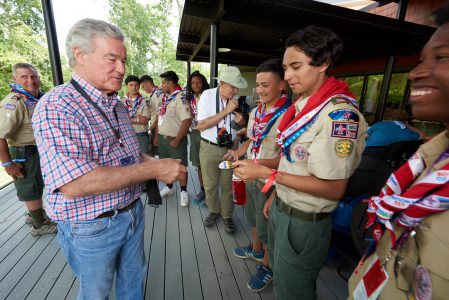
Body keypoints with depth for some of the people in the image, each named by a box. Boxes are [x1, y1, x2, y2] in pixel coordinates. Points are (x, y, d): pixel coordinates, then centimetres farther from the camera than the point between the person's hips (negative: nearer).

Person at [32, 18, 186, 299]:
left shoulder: (119, 106, 5)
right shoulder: (56, 107, -21)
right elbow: (74, 184, -32)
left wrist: (157, 163, -5)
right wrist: (153, 169, -29)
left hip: (133, 213, 7)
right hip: (92, 228, -6)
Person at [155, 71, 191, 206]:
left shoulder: (180, 98, -16)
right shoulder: (164, 97, 10)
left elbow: (187, 121, -23)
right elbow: (159, 117, 16)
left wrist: (177, 140, -19)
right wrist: (157, 135, 12)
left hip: (175, 140, -8)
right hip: (162, 138, 8)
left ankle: (183, 191, 23)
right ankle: (169, 187, 38)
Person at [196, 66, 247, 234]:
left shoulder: (237, 99, -2)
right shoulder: (208, 95, -11)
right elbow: (201, 125, -18)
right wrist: (226, 110, -23)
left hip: (230, 148, 2)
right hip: (210, 148, -1)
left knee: (228, 184, 12)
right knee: (210, 184, 13)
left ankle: (227, 215, 33)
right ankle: (214, 211, 38)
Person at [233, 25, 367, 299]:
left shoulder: (339, 112, -23)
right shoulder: (303, 104, 3)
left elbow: (334, 188, -24)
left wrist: (265, 173, -24)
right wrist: (276, 194, 13)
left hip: (305, 221, -8)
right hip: (282, 207, 8)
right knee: (281, 275, 29)